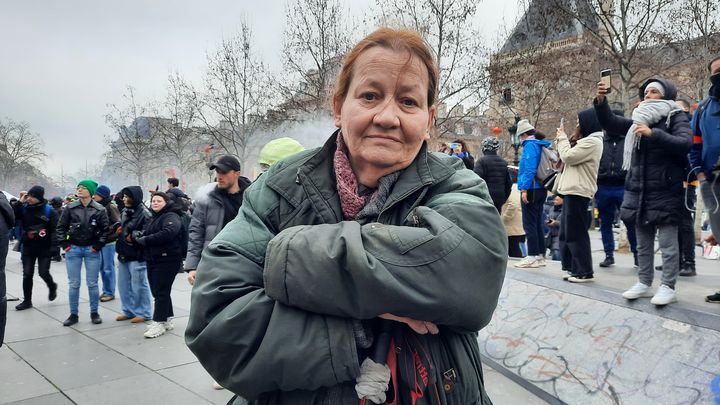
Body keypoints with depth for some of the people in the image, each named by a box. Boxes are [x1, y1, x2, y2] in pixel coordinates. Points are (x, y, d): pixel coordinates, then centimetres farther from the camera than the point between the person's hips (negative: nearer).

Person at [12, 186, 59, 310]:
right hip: (28, 247, 4)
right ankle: (27, 301, 15)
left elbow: (55, 229, -9)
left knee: (43, 273, -3)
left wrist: (53, 246, -16)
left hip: (44, 248, -4)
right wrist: (20, 203, -11)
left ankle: (52, 287, 29)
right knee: (27, 274, 5)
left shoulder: (48, 210, -8)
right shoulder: (24, 208, 3)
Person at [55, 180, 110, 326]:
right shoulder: (70, 207, 0)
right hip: (73, 249, 2)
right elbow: (61, 226, 5)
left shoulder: (100, 209, -4)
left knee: (92, 283, 5)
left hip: (91, 250, -1)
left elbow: (105, 229, -2)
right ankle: (73, 314, 16)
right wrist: (64, 244, -2)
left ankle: (94, 313, 17)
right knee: (73, 284, 6)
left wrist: (98, 246, -7)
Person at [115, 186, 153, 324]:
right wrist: (117, 231, 5)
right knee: (123, 284, 15)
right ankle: (129, 311, 28)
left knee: (138, 285, 0)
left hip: (137, 256, -9)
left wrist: (133, 236, -22)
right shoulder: (125, 212, 13)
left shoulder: (144, 214, -15)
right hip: (123, 254, 9)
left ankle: (143, 313, 12)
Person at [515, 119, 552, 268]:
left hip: (531, 189, -9)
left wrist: (524, 189, -21)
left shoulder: (530, 145, -11)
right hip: (541, 189, 9)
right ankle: (540, 256, 18)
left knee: (529, 224, -5)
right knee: (537, 223, 13)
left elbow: (529, 169, -20)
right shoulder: (541, 145, 15)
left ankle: (533, 257, -3)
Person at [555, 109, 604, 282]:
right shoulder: (586, 141, 21)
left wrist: (562, 137, -1)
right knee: (566, 233, 12)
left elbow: (568, 157, -14)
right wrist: (567, 139, 14)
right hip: (572, 192, 10)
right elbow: (570, 159, 23)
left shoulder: (592, 141, -12)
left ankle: (584, 272, 1)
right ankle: (575, 269, 18)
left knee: (576, 234, -6)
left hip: (578, 193, -10)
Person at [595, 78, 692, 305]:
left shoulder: (676, 118, -1)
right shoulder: (639, 120, 14)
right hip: (639, 190, 6)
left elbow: (685, 143, -16)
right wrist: (601, 102, -8)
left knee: (668, 242, -3)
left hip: (665, 191, -6)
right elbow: (610, 123, 8)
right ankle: (644, 283, 20)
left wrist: (653, 134, -25)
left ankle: (668, 287, 5)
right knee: (643, 242, 11)